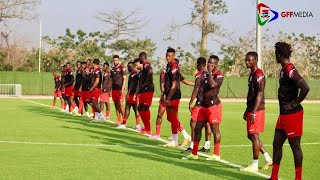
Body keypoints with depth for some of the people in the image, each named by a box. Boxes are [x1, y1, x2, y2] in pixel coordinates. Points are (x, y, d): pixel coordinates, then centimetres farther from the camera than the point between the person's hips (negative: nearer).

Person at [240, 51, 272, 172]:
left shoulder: (259, 74, -15)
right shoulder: (252, 74, 16)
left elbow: (259, 94, -21)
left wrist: (253, 113, -24)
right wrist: (247, 111, 23)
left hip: (256, 110, -10)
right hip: (251, 110, 10)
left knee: (254, 136, -4)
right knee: (251, 135, 13)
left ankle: (255, 165, 4)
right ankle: (268, 159, 20)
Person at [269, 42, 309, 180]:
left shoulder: (290, 70, -18)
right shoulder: (284, 70, 12)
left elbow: (305, 88, -28)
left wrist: (295, 104, -18)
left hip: (292, 114, -10)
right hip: (284, 114, 10)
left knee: (295, 146, 0)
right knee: (277, 143, 12)